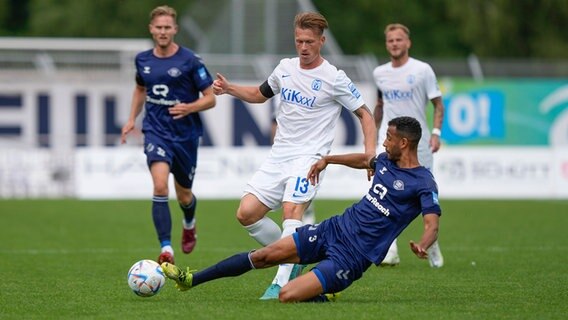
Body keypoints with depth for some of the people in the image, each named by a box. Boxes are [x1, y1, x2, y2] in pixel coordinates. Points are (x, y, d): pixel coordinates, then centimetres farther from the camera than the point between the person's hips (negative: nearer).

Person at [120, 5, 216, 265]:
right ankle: (166, 250, -24)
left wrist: (189, 108, -24)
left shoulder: (189, 61, -9)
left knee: (184, 196, 14)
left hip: (185, 134, -1)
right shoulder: (143, 60, 3)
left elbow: (210, 98, -6)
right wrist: (131, 119, 13)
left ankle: (189, 224, 52)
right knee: (160, 186, -23)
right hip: (156, 131, 1)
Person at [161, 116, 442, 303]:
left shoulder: (423, 183, -15)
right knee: (263, 255, 2)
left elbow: (432, 224, -26)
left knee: (287, 296, -21)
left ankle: (323, 296, 10)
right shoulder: (386, 161, 10)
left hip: (352, 256, -7)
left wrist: (422, 246, -46)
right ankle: (191, 279, 11)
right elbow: (365, 160, 33)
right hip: (334, 229, 7)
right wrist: (328, 159, 35)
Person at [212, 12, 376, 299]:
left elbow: (364, 114, 0)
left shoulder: (334, 78, -6)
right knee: (246, 213, -5)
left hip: (309, 157, -6)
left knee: (291, 210, -29)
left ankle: (282, 283, -29)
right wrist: (229, 89, 12)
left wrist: (370, 153, -14)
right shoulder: (285, 68, 10)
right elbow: (261, 94, 28)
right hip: (278, 157, 6)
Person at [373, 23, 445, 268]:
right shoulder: (379, 73, 9)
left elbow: (438, 104, -1)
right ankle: (390, 251, -19)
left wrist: (436, 132, -13)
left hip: (418, 143, -2)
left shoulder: (422, 70, -3)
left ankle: (432, 245, 27)